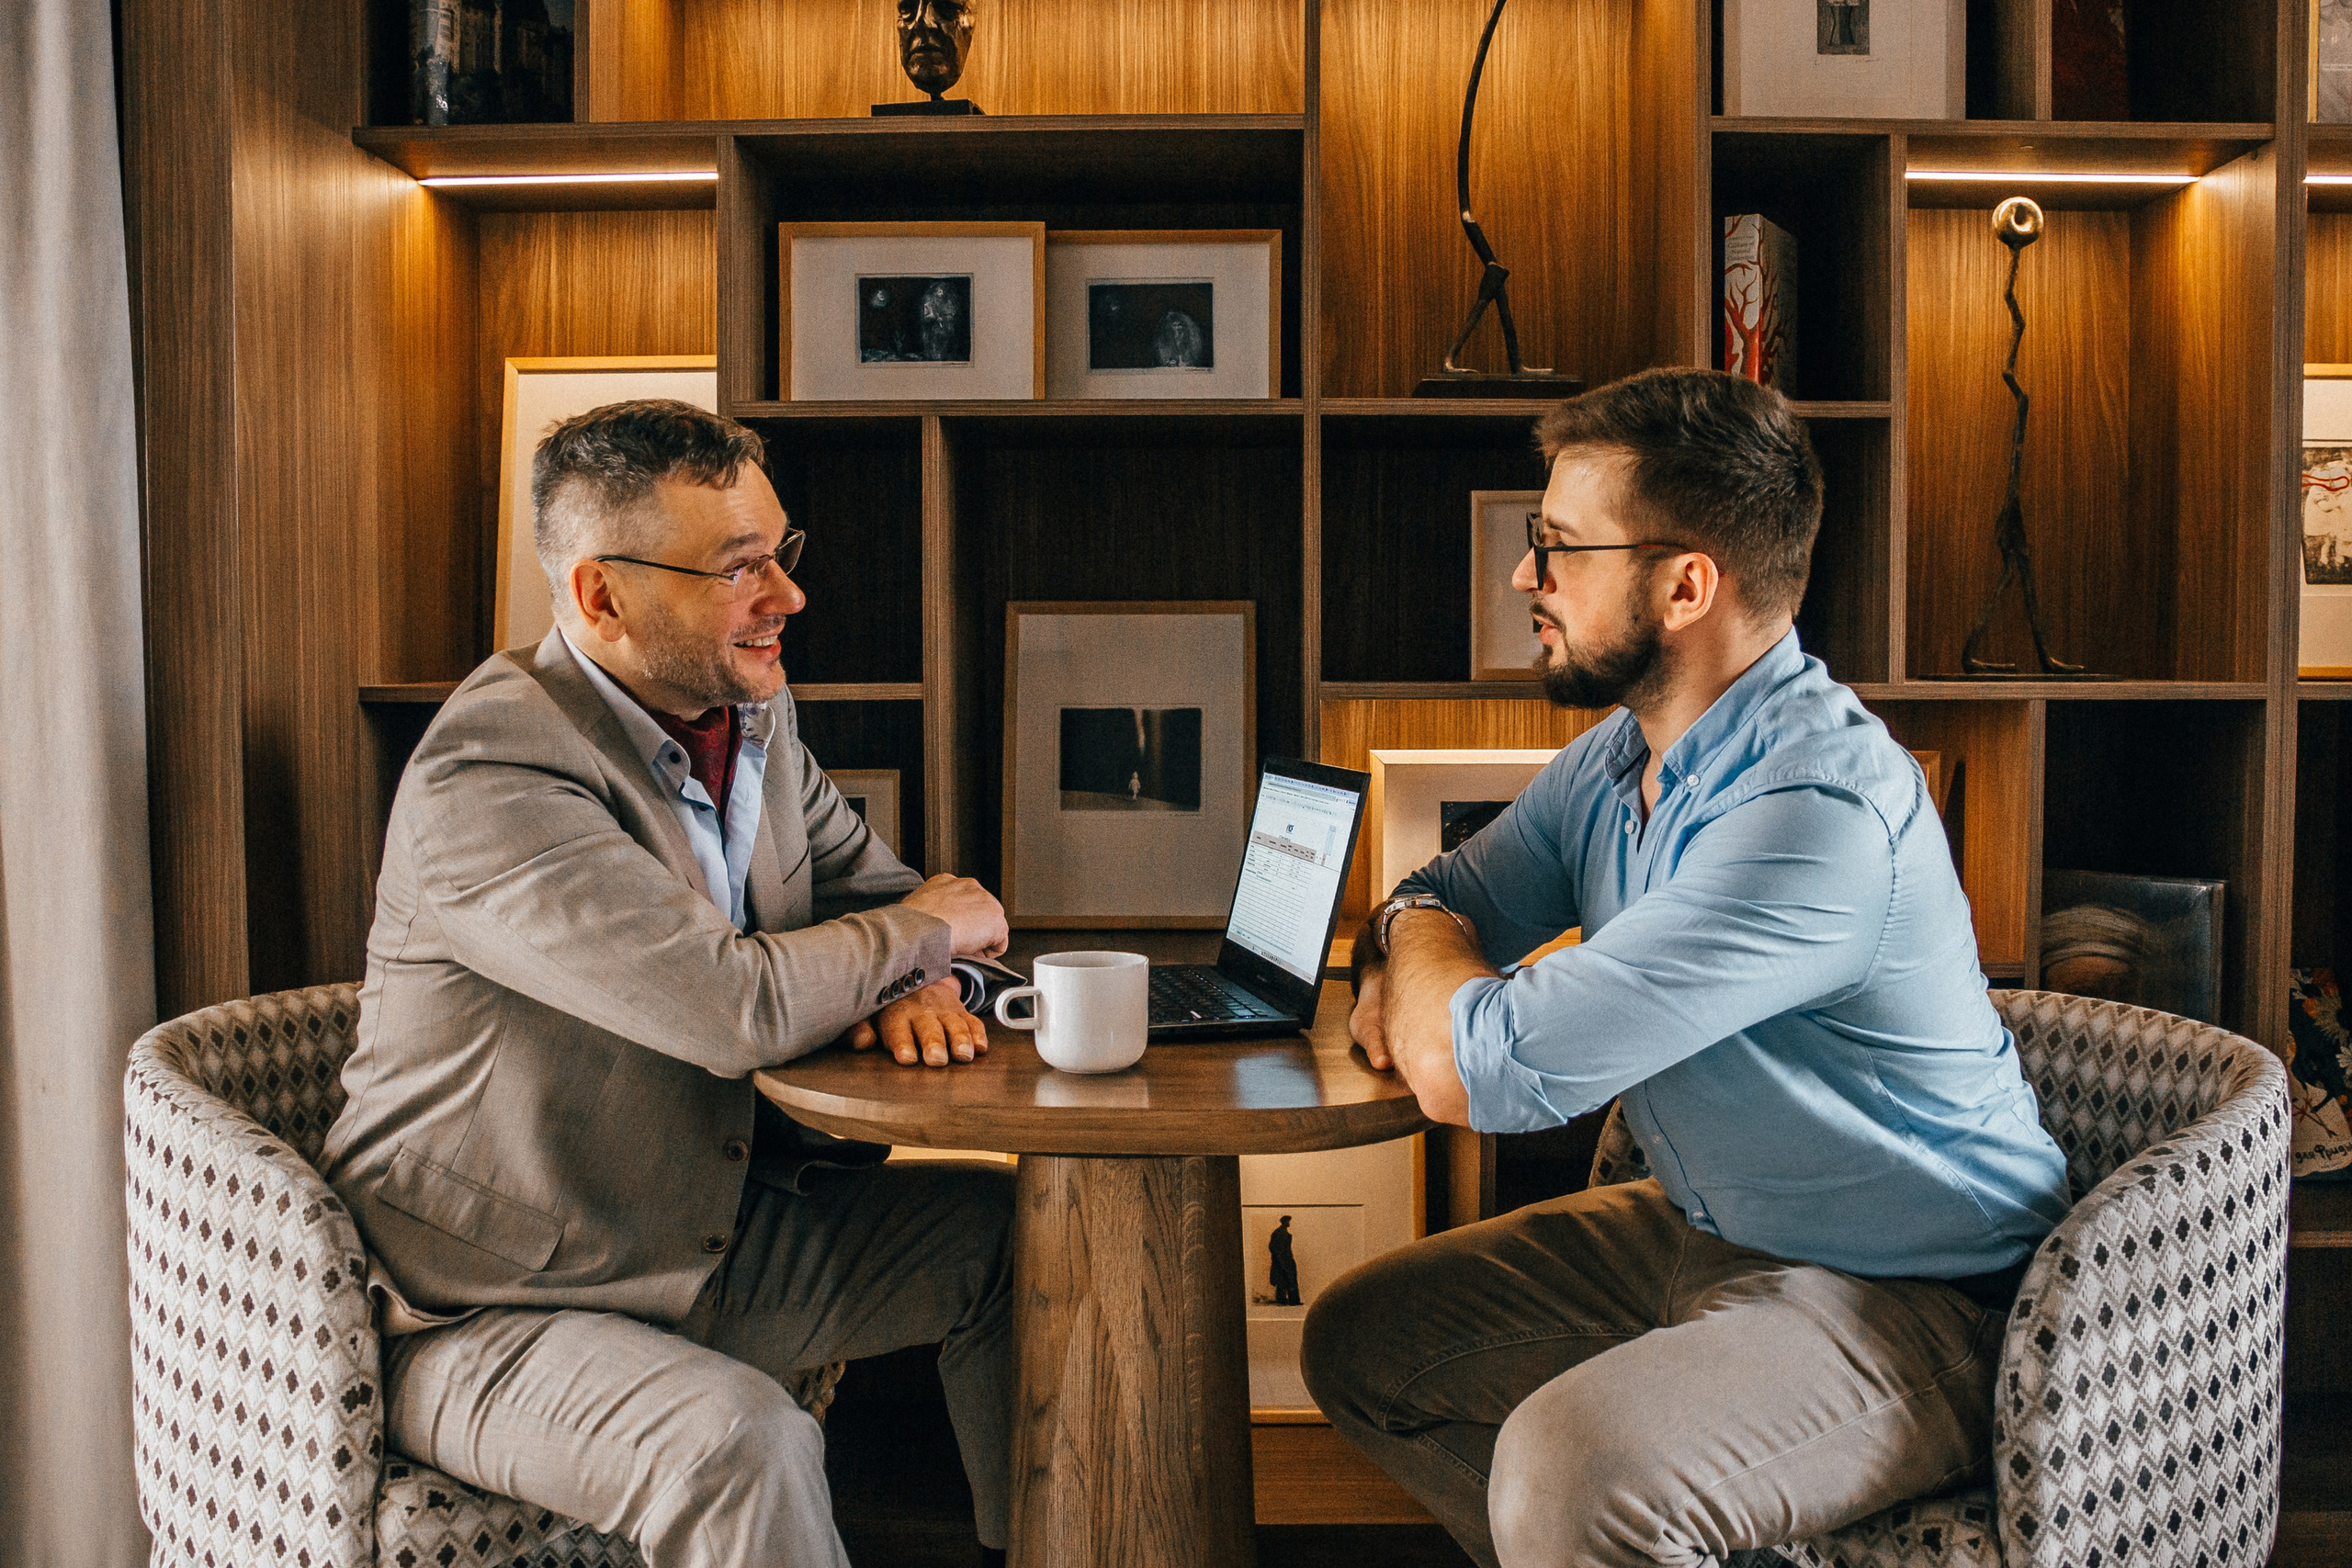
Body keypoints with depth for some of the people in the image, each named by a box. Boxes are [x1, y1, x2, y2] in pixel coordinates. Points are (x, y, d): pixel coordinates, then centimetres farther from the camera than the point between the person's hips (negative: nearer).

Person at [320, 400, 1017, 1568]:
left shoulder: (749, 713, 2)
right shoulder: (487, 779, -25)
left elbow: (870, 885, 13)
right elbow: (739, 1008, -33)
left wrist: (912, 982, -13)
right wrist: (930, 930, -14)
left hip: (707, 1232, 8)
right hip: (481, 1315, -8)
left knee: (1017, 1232, 4)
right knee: (741, 1443, -33)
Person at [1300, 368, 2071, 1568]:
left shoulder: (1819, 814, -30)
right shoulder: (1617, 754, 1)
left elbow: (1472, 1073, -30)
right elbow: (1440, 903, 15)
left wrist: (1427, 966, -7)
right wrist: (1406, 949, -10)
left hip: (1902, 1299, -9)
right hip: (1698, 1233, 9)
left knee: (1569, 1467, -33)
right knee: (1357, 1341, 9)